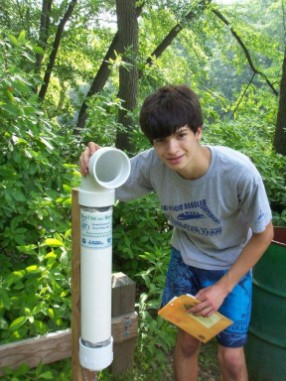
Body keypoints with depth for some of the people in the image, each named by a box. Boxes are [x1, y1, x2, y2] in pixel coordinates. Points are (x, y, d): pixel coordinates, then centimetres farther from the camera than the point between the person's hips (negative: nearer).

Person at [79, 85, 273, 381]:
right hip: (184, 258, 2)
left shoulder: (239, 173, -33)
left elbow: (263, 234, -17)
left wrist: (223, 288, -16)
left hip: (230, 266, -2)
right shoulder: (153, 163, -26)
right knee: (186, 342, 15)